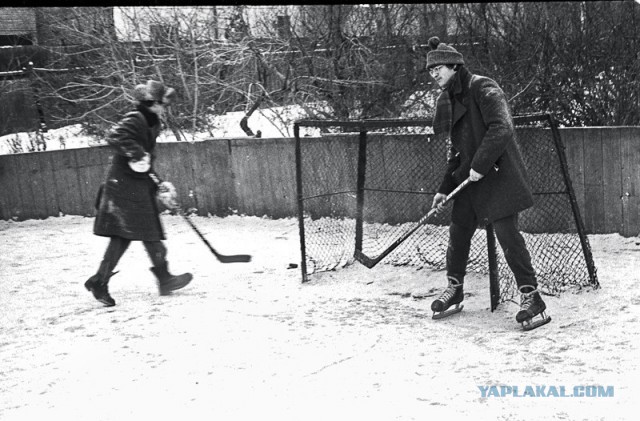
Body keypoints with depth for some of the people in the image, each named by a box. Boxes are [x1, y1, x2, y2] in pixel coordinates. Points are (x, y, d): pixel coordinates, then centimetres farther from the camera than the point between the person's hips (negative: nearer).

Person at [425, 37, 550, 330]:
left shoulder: (483, 89, -10)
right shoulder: (450, 101, 16)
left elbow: (501, 129, -22)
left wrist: (480, 165, -21)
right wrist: (444, 189, 13)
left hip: (497, 174, -8)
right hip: (468, 177, 8)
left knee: (507, 234, -11)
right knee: (458, 231, 9)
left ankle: (532, 298, -3)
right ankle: (454, 290, 26)